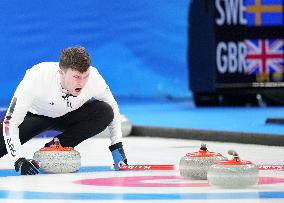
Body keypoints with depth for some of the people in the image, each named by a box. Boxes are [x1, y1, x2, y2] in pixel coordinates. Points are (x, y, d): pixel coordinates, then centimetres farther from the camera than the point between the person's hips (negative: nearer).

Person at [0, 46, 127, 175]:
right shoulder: (38, 77, -39)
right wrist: (18, 160, -44)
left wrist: (117, 146, -11)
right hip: (35, 115, -3)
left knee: (105, 112, -26)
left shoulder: (94, 78, -30)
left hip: (68, 116, 3)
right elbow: (10, 122, -35)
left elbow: (112, 109, -8)